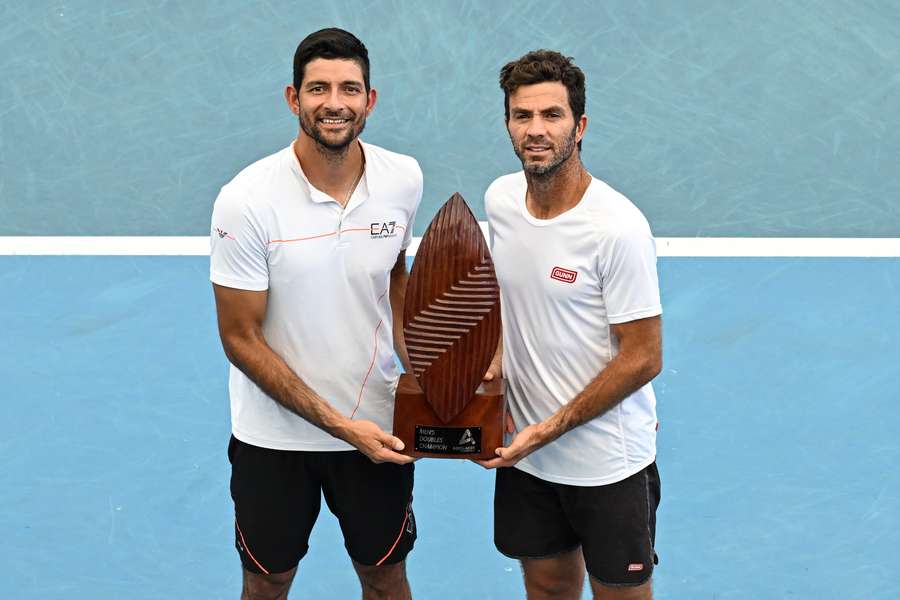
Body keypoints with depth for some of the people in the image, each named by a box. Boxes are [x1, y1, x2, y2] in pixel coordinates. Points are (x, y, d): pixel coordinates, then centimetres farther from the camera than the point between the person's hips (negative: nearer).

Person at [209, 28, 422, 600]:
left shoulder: (404, 179, -8)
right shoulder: (247, 200, -19)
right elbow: (241, 339, -14)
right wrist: (338, 423, -18)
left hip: (378, 427, 3)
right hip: (274, 435, -2)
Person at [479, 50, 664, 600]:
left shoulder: (618, 227, -22)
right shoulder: (500, 199, -2)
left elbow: (642, 359, -18)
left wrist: (550, 429, -19)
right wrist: (497, 356, -1)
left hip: (608, 465, -5)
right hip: (524, 449, 6)